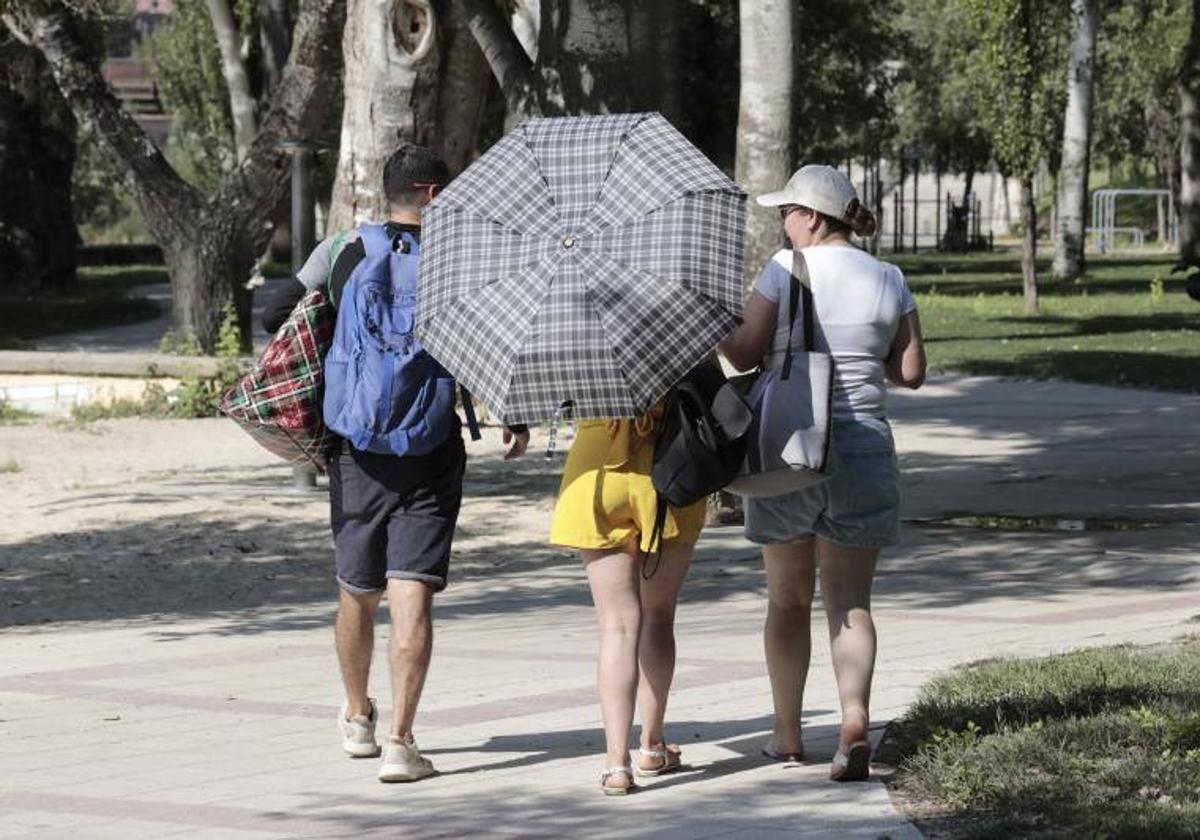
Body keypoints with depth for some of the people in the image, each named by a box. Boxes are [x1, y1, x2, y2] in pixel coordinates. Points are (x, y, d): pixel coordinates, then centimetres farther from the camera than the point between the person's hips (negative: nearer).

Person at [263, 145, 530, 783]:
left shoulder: (342, 251, 3)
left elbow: (277, 314, 6)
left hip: (355, 445, 3)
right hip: (430, 452, -3)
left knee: (357, 592, 18)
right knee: (411, 597, -6)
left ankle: (357, 718, 36)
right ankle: (400, 742, -14)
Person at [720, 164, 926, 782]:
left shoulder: (786, 270, -8)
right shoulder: (888, 280, 3)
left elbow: (744, 354, -8)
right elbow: (912, 373, 5)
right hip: (864, 449, 2)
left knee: (787, 598, 13)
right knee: (849, 602, 2)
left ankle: (788, 734, 21)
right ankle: (854, 719, -20)